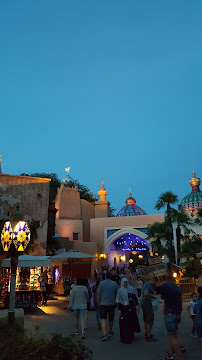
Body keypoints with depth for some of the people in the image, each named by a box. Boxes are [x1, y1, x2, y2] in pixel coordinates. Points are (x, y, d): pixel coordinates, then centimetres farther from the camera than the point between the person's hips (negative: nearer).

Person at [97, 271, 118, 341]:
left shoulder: (102, 283, -7)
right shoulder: (114, 284, -1)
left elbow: (98, 295, -6)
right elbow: (117, 295, 5)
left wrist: (98, 303, 5)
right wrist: (115, 302, 20)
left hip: (103, 304, -2)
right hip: (112, 304, 2)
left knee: (103, 319, -2)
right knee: (111, 319, 18)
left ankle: (104, 334, -13)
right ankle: (110, 332, 34)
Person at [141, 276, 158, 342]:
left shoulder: (146, 284, 15)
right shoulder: (149, 285, -17)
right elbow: (146, 293, -30)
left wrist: (153, 288, 11)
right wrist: (152, 296, -17)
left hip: (144, 302, 11)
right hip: (147, 303, -11)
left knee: (146, 320, 19)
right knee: (150, 320, -5)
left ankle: (147, 334, 30)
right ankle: (148, 336, -2)